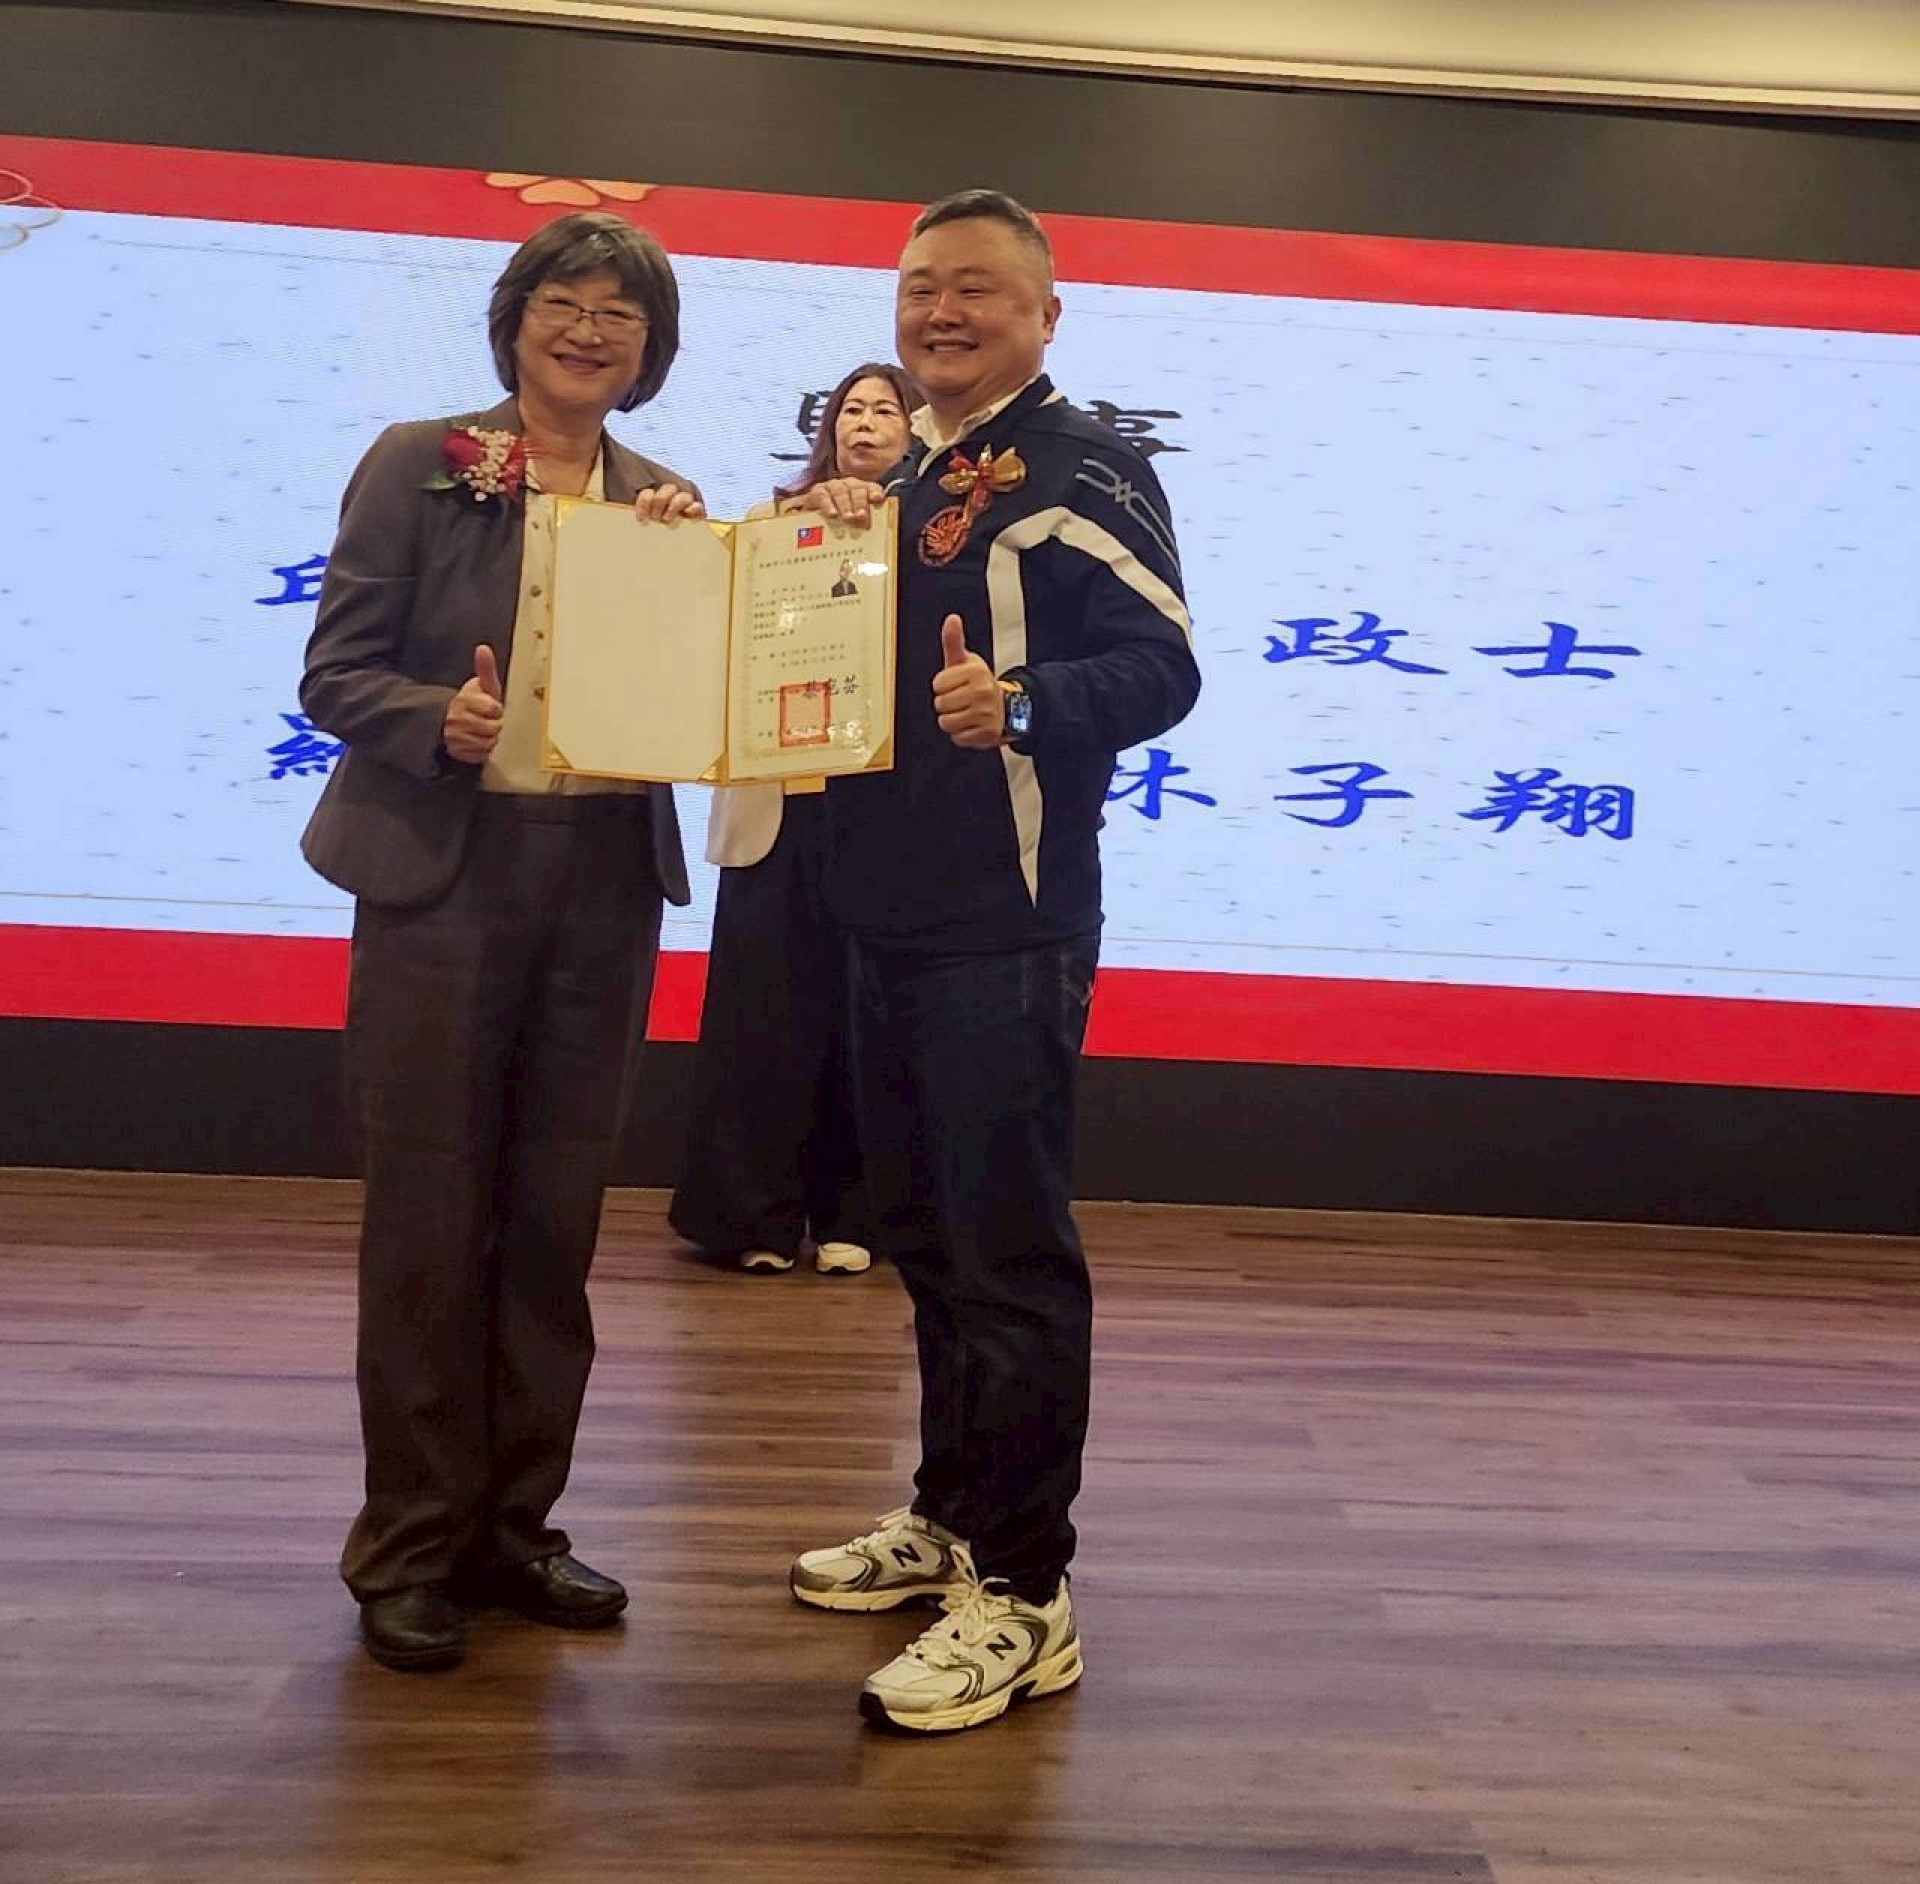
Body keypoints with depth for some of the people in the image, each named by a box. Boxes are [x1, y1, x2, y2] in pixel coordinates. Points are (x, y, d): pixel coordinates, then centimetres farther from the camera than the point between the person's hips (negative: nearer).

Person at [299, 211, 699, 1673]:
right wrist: (440, 720, -22)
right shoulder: (419, 465, 1)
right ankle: (410, 1543, 16)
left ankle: (512, 1523, 24)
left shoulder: (668, 503, 11)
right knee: (429, 1217, 2)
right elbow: (336, 671, -3)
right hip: (444, 877, -3)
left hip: (606, 884, 4)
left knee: (554, 1222, 10)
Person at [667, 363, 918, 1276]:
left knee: (860, 1010, 4)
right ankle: (756, 1214, 14)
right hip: (779, 801, 1)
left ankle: (845, 1215, 15)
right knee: (765, 1003, 3)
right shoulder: (772, 518, 11)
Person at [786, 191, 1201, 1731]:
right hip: (891, 915, 9)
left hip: (1006, 929, -9)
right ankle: (950, 1518, 31)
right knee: (926, 1235, 16)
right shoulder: (917, 480, 19)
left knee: (1008, 1254, -5)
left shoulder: (1079, 466, -6)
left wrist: (1018, 702, -36)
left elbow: (1158, 665, -18)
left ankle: (1022, 1596, 5)